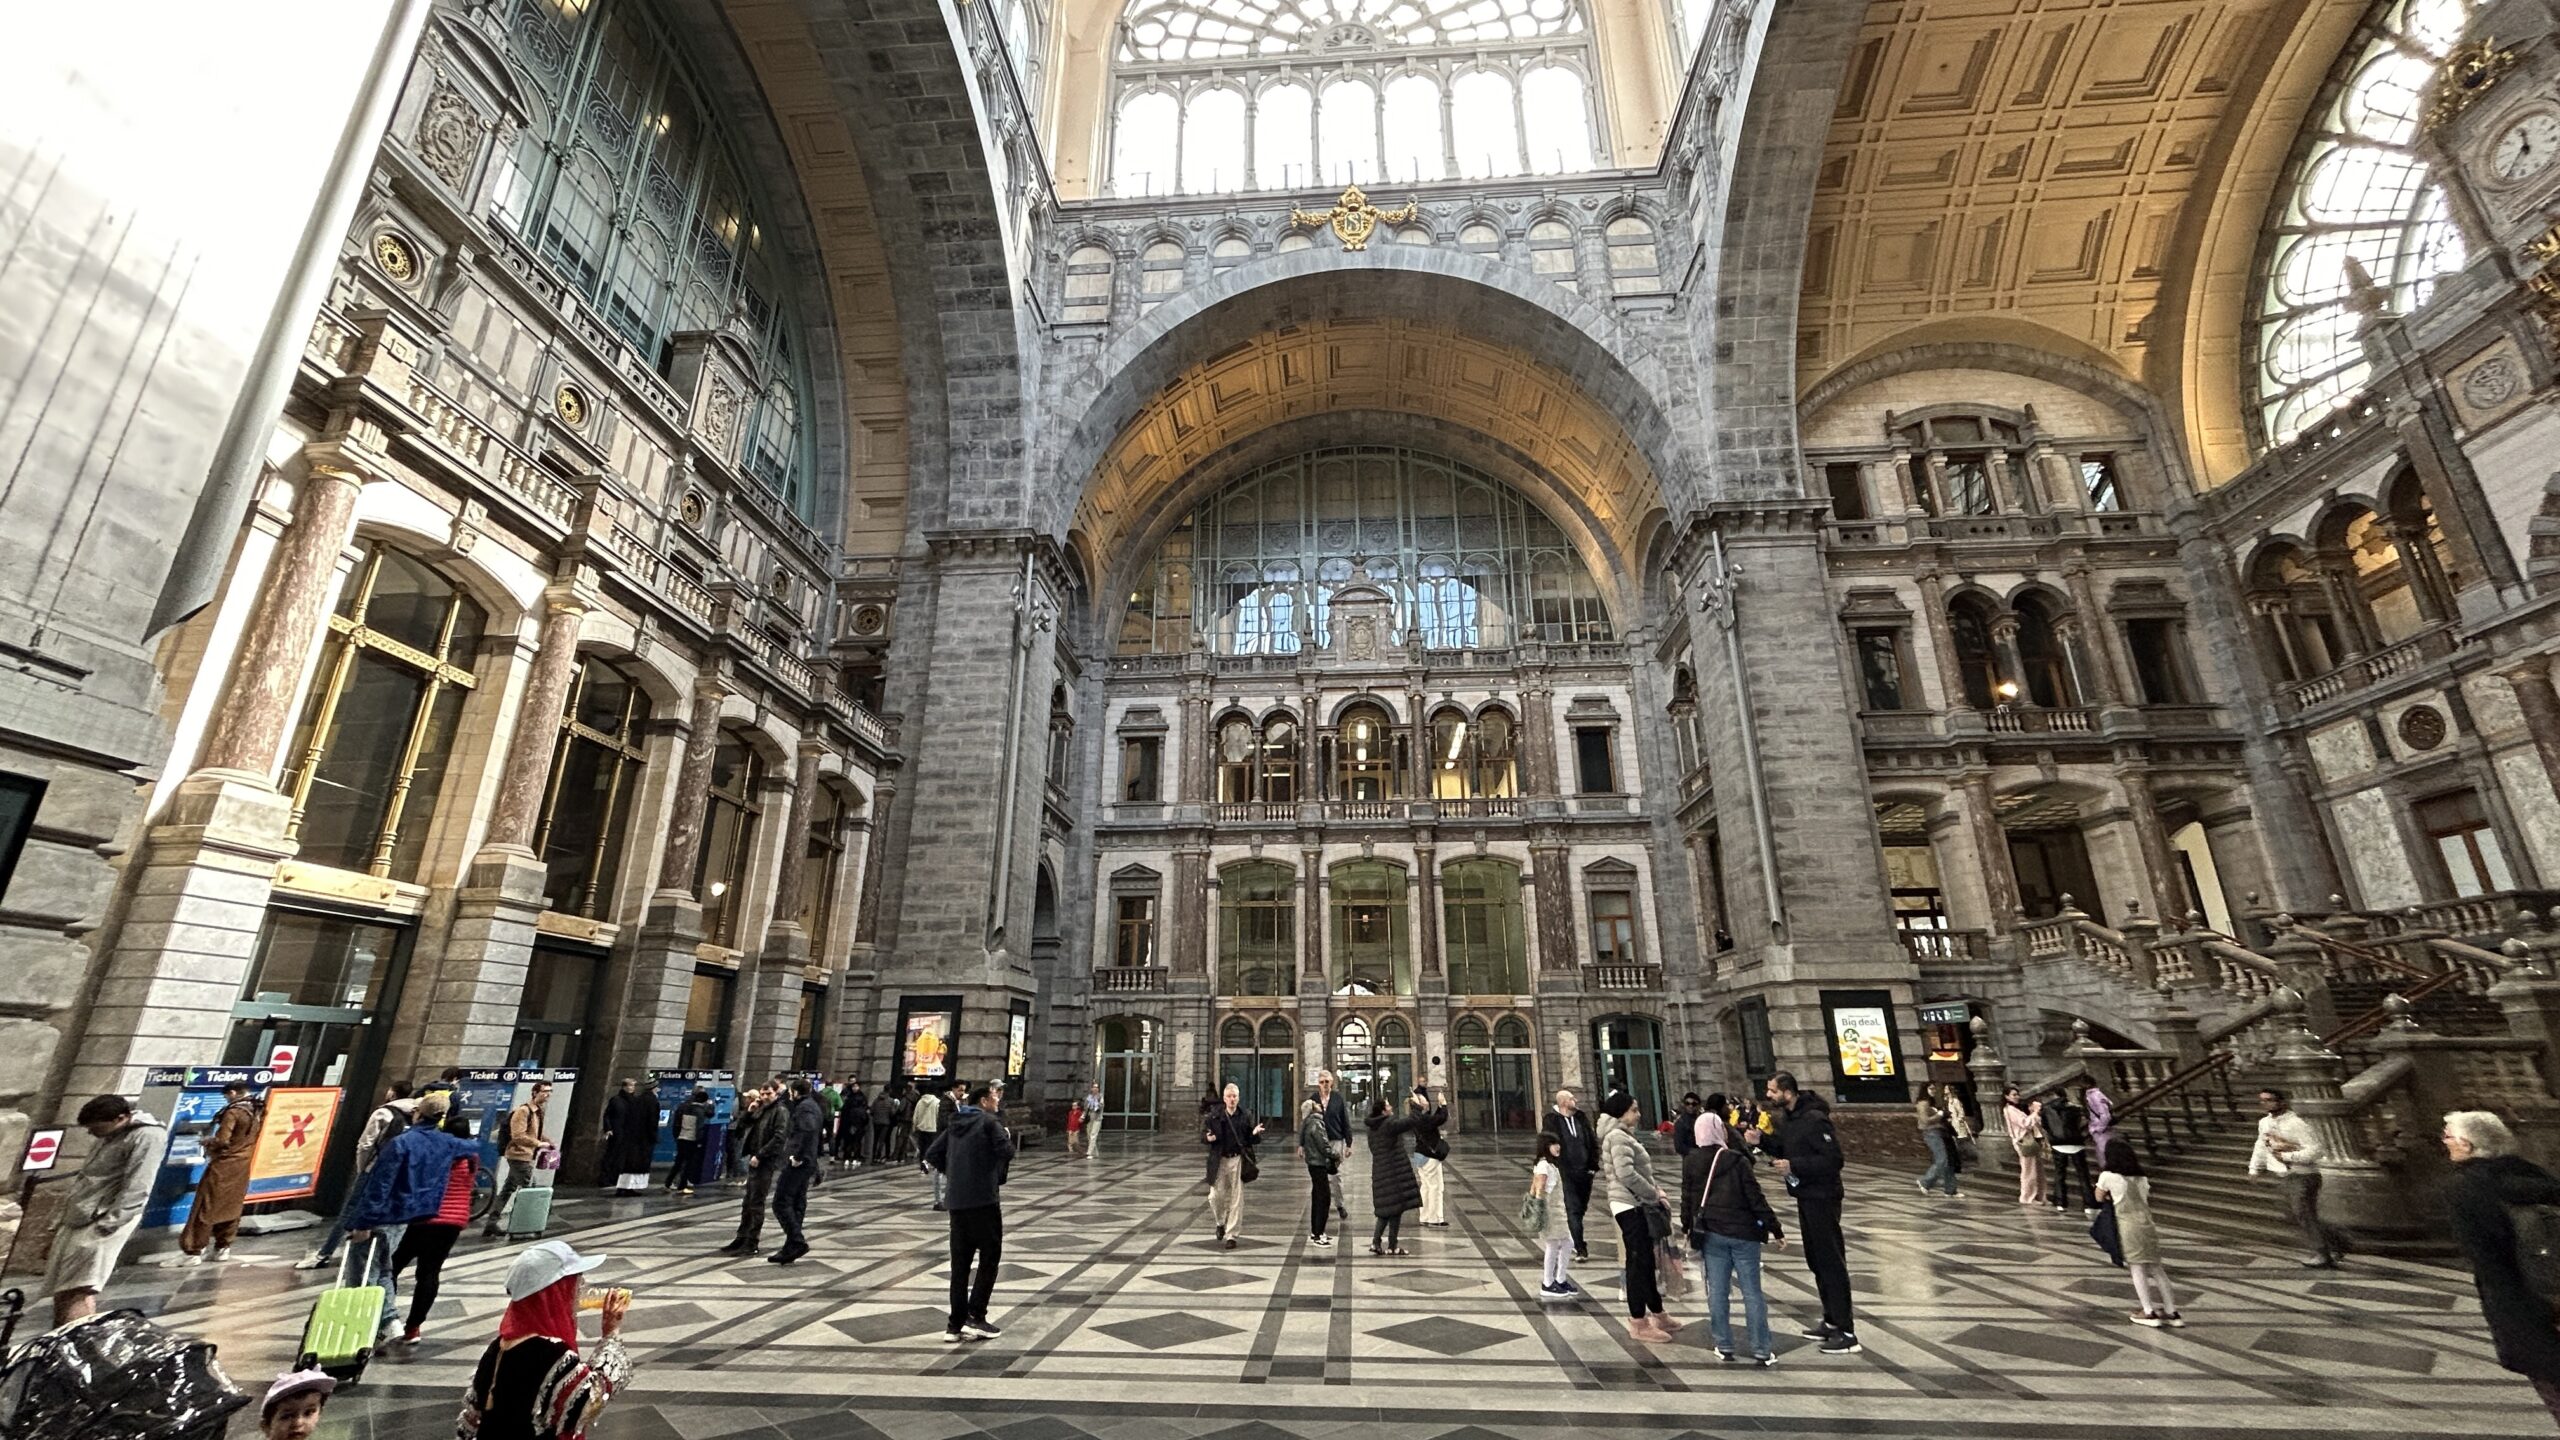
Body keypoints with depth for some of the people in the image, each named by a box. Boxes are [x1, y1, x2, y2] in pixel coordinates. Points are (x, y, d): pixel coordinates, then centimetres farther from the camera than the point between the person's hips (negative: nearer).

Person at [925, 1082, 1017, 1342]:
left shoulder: (954, 1124, 14)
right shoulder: (989, 1122, -7)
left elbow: (932, 1154, 12)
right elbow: (1006, 1152, -17)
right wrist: (1006, 1136, 3)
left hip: (956, 1201, 7)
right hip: (983, 1199, -7)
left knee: (960, 1263, 12)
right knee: (990, 1257, 5)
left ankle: (956, 1325, 13)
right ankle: (975, 1317, 1)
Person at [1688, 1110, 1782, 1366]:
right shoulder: (1737, 1160, -13)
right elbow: (1756, 1199, -12)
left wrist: (1688, 1229, 16)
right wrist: (1776, 1230, -3)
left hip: (1711, 1234, 3)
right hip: (1743, 1233, -3)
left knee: (1718, 1291, 9)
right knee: (1752, 1292, 6)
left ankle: (1724, 1347, 15)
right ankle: (1762, 1352, 12)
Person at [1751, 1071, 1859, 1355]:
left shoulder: (1814, 1119, -22)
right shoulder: (1788, 1117, 7)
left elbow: (1833, 1160, -25)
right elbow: (1785, 1148, 16)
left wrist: (1794, 1166, -26)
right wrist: (1762, 1140, -1)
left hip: (1821, 1198, -10)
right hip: (1805, 1196, 10)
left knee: (1831, 1261, -3)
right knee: (1815, 1260, 18)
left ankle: (1847, 1332, 5)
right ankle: (1832, 1321, 31)